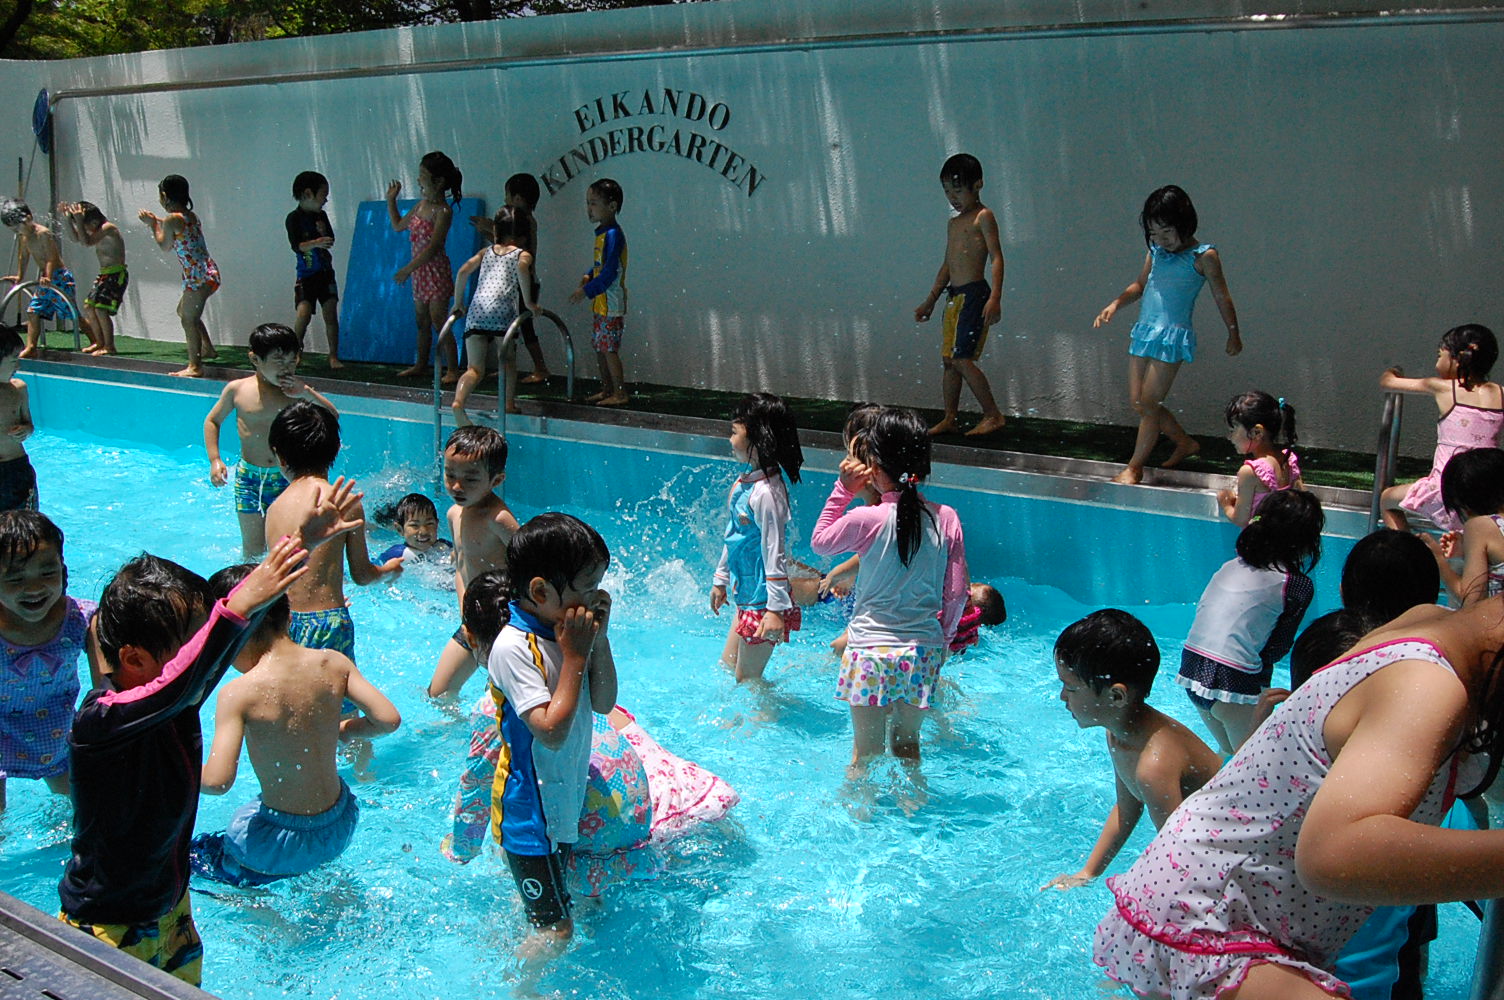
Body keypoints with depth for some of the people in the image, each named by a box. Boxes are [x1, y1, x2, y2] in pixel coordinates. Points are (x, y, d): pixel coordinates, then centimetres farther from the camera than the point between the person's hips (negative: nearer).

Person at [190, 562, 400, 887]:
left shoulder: (239, 694, -21)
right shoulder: (333, 663, -9)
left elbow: (217, 781, -27)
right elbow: (389, 719, -7)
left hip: (283, 842, -5)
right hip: (340, 828, 5)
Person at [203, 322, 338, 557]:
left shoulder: (296, 391, -5)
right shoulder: (237, 389, -4)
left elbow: (332, 417, -9)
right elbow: (212, 421, 10)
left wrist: (308, 393, -23)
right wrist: (215, 460, 0)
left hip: (286, 477, 0)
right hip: (249, 476, 0)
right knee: (253, 548, 7)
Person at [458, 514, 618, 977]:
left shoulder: (564, 630, -2)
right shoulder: (513, 646, -25)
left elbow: (603, 702, 4)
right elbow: (552, 730, -30)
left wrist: (599, 639, -8)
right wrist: (575, 655, -25)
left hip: (564, 802, 8)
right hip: (530, 812, -8)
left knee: (547, 912, 21)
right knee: (556, 929, 1)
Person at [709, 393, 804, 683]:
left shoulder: (766, 492, -24)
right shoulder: (745, 481, 6)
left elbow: (775, 553, -24)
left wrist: (776, 609, -24)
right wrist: (721, 579, 27)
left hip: (762, 602, -10)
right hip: (746, 597, 10)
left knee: (746, 681, 2)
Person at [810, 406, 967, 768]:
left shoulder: (866, 520, -15)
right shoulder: (946, 519, -5)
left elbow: (819, 542, 5)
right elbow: (957, 593, 1)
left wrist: (842, 490, 5)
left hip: (872, 652, -4)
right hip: (924, 652, 4)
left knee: (866, 753, 8)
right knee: (908, 742, 21)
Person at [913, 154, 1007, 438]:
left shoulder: (983, 217, -6)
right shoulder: (953, 223, 19)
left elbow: (996, 257, -12)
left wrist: (995, 297, -23)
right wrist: (930, 300, 26)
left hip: (974, 294, -8)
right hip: (954, 296, 8)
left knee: (961, 359, -12)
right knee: (948, 359, 9)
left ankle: (993, 415, -3)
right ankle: (949, 419, 16)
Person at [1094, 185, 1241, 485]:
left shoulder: (1203, 256, -5)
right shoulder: (1155, 251, 11)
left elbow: (1222, 297, 3)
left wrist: (1233, 334, 11)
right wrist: (1115, 304, 6)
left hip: (1172, 337, -7)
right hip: (1143, 333, 7)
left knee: (1148, 404, -5)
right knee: (1136, 402, 9)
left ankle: (1134, 467, 8)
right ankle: (1185, 442, 30)